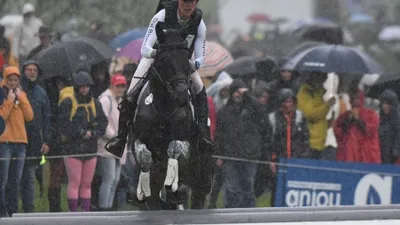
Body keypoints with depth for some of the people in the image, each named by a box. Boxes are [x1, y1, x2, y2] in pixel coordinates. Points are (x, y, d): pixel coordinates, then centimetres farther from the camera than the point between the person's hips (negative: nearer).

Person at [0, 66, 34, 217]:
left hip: (20, 142, 6)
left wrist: (21, 98, -2)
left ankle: (13, 210, 11)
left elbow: (29, 116, 4)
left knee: (16, 181, 8)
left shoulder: (22, 95, 15)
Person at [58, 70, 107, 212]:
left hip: (91, 148, 5)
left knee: (87, 184, 7)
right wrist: (81, 132, -12)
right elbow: (63, 124, -10)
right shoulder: (68, 103, -2)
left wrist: (92, 133, -10)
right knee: (74, 182, -7)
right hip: (73, 148, -5)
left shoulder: (95, 103, 13)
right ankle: (73, 212, -5)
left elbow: (102, 123, 8)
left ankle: (86, 211, 10)